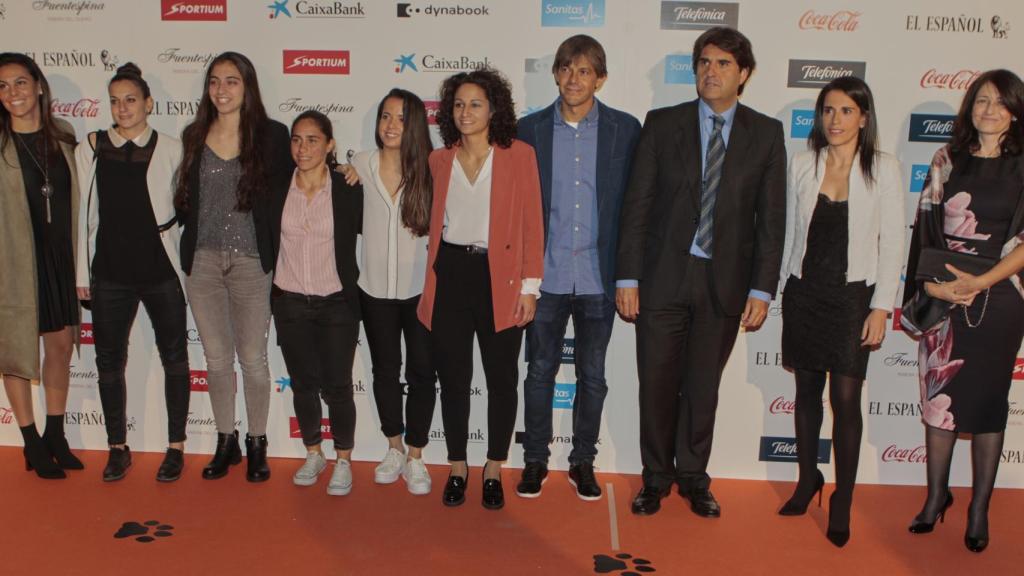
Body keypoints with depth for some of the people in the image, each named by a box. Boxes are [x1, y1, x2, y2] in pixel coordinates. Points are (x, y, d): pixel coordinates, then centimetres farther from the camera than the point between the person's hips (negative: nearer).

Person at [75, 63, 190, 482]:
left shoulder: (171, 150, -2)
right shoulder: (90, 149, 2)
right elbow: (84, 213, 3)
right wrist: (82, 273, 3)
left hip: (162, 270, -1)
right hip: (110, 273, 2)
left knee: (174, 358, 7)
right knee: (109, 361, 9)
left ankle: (176, 446, 21)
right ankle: (118, 448, 24)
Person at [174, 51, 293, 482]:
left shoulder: (271, 135, -2)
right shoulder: (194, 136, 7)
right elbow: (184, 198, 13)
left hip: (251, 261, -3)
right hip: (202, 260, 3)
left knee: (253, 358, 3)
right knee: (216, 357, 10)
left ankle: (257, 445, 19)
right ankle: (226, 442, 25)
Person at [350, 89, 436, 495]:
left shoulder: (428, 170, -6)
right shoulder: (360, 165, -1)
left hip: (420, 288, -2)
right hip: (375, 288, 2)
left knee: (421, 372, 5)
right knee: (385, 370, 15)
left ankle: (415, 458, 20)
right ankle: (394, 450, 32)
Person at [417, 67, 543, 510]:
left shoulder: (519, 155, -1)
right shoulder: (438, 160, 8)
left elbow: (532, 223, -3)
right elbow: (432, 223, 13)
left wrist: (530, 286, -7)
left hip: (499, 278, -2)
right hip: (450, 275, 2)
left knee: (501, 377, 7)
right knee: (453, 377, 9)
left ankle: (494, 470, 23)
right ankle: (457, 468, 24)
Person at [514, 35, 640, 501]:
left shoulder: (625, 130, -1)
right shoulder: (531, 129, 1)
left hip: (598, 277, 0)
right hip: (546, 275, 0)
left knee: (593, 376, 11)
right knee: (540, 371, 10)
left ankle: (583, 462, 27)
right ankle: (535, 460, 26)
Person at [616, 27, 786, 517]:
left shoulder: (765, 133, 3)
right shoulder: (662, 124, 1)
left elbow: (771, 217, 2)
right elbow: (636, 205, -1)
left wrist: (762, 289, -4)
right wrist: (627, 277, -6)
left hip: (725, 281, 1)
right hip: (663, 275, 0)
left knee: (703, 387, 12)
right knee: (657, 384, 6)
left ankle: (693, 477, 29)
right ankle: (656, 477, 25)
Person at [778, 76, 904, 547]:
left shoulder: (883, 169, -4)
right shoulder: (801, 164, 3)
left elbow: (892, 243, -3)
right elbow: (789, 231, 7)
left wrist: (881, 307, -7)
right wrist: (778, 288, 7)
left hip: (853, 295, -2)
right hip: (804, 292, 3)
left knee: (846, 399, -4)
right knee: (807, 391, 12)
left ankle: (842, 501, 10)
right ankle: (808, 478, 29)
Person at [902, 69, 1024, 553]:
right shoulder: (948, 160, 7)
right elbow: (925, 227, 4)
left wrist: (981, 282, -17)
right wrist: (930, 283, -9)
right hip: (943, 296, 2)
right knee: (939, 394, 6)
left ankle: (979, 508, 16)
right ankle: (937, 494, 21)